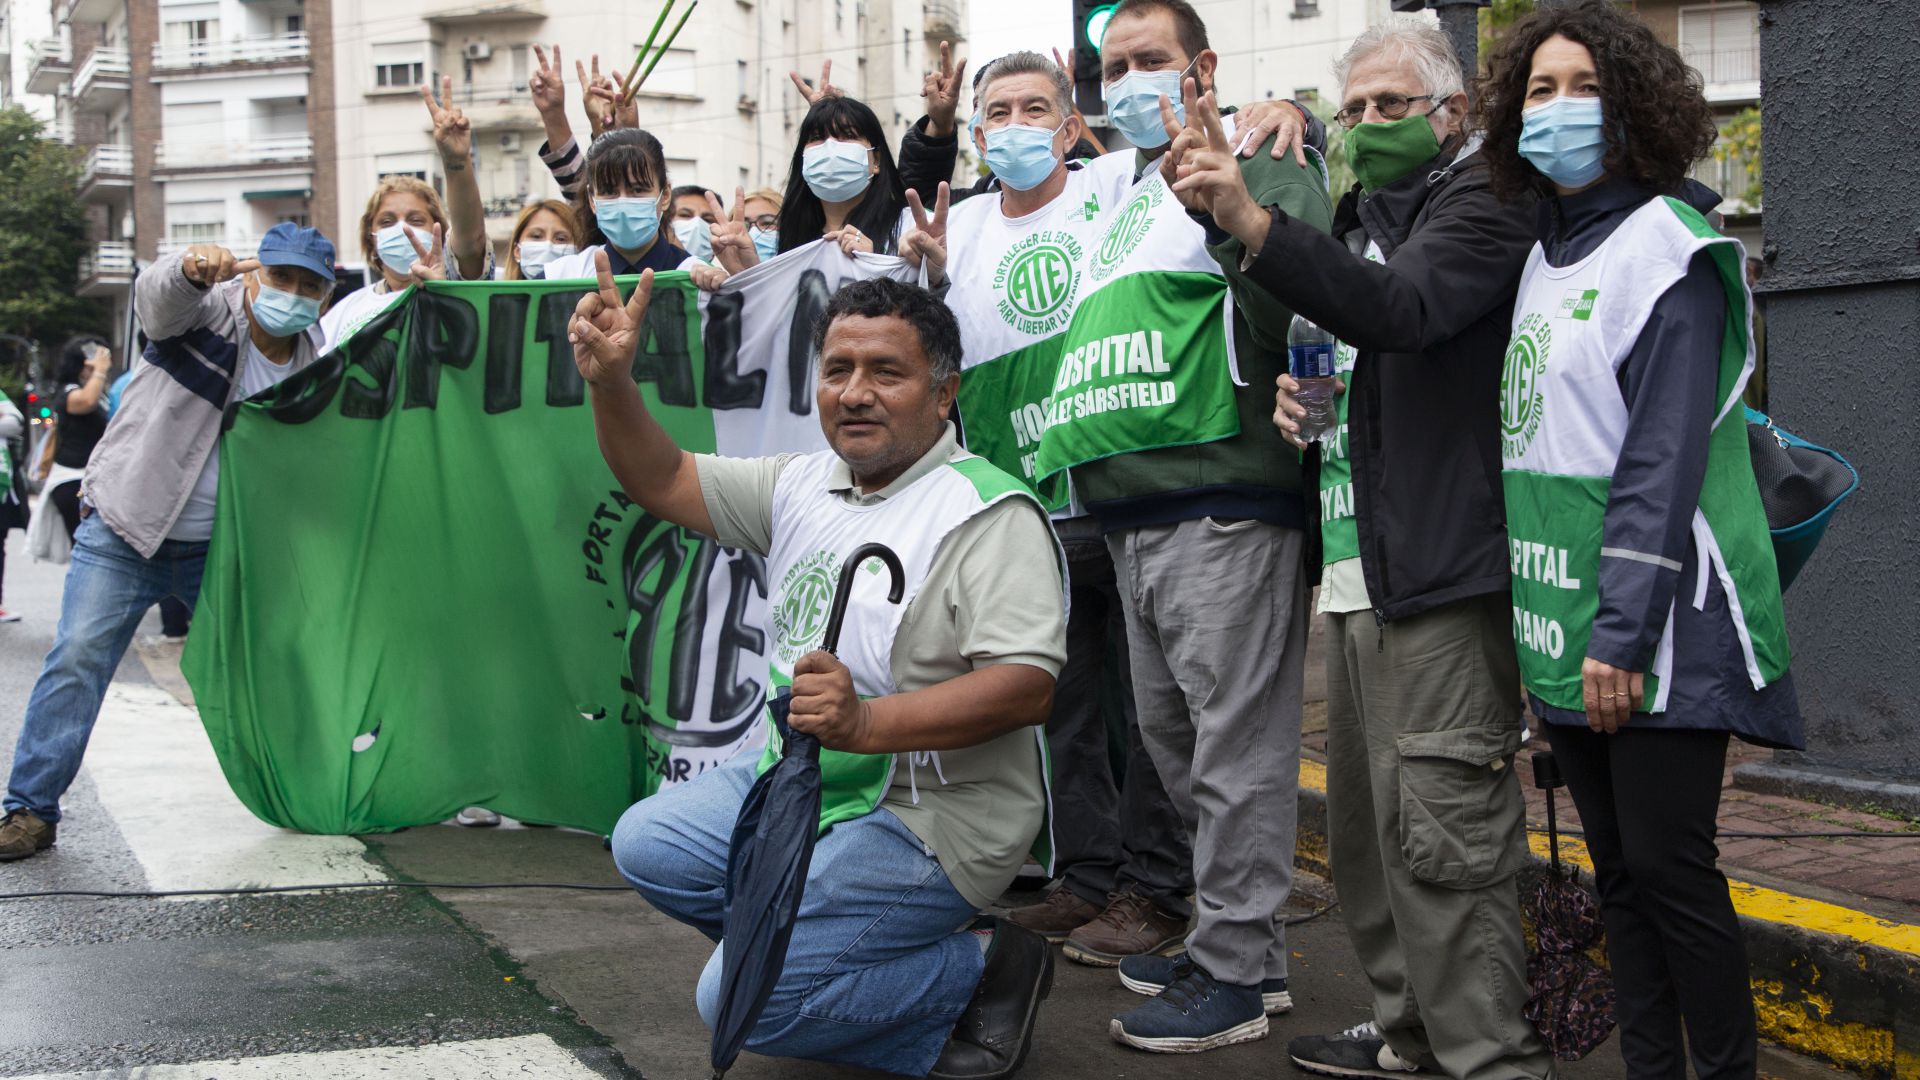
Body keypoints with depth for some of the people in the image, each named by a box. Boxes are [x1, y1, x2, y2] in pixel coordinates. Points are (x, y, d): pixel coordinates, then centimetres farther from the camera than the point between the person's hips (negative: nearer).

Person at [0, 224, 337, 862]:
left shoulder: (313, 366, 5)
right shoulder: (211, 308, -10)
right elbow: (156, 300, -34)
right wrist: (192, 269, -57)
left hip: (221, 547, 5)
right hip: (124, 533, -5)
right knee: (77, 656, -12)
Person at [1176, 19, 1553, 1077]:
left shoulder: (1484, 198, -5)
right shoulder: (1364, 215, 23)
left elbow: (1400, 310, -26)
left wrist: (1254, 225, -37)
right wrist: (1298, 399, 11)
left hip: (1443, 574, -10)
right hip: (1356, 572, 10)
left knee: (1443, 832, -10)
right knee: (1364, 822, 16)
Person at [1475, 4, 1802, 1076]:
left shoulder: (1667, 244, -9)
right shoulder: (1543, 256, 15)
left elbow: (1664, 456, -17)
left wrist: (1623, 633, -22)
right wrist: (1549, 624, 14)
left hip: (1658, 634, -8)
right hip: (1564, 629, 8)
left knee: (1669, 866, -4)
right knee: (1620, 870, 12)